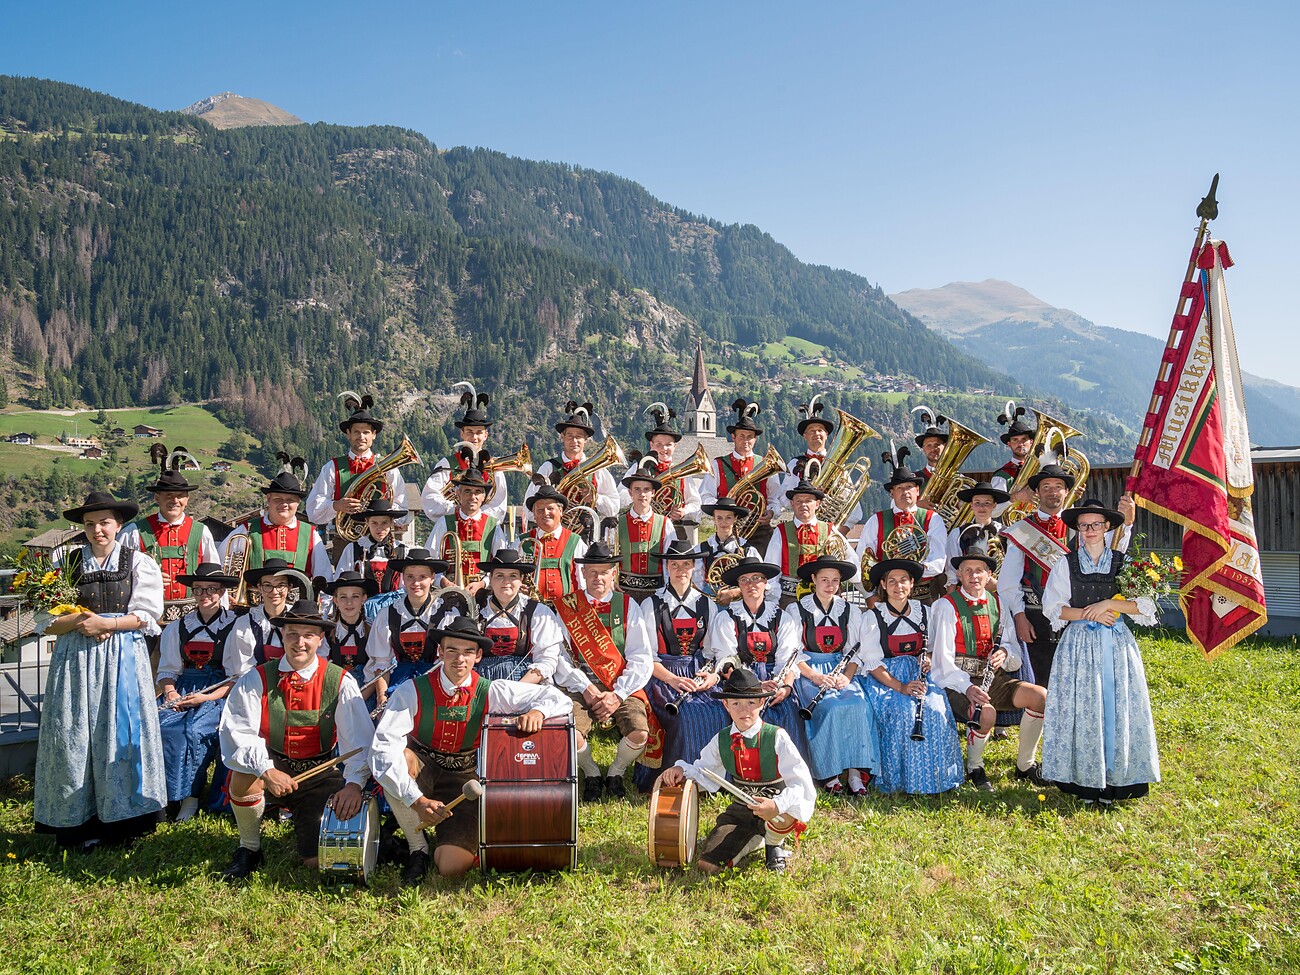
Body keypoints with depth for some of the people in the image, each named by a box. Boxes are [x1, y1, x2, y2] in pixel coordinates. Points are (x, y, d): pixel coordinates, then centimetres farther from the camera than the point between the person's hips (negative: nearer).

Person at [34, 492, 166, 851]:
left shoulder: (139, 563, 5)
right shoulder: (68, 563, 10)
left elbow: (146, 616, -2)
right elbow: (48, 621, 6)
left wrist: (105, 623, -13)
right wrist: (80, 621, -12)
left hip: (123, 658, -2)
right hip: (75, 659, 2)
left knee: (120, 733, -1)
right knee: (75, 735, 1)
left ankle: (120, 819, 8)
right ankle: (78, 822, 9)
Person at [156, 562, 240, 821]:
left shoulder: (236, 626, 2)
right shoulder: (178, 628, 17)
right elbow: (167, 670, 17)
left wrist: (207, 697, -14)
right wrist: (170, 692, -5)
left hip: (219, 692, -4)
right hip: (183, 689, 4)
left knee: (193, 730, -31)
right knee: (163, 726, -26)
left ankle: (190, 796, -15)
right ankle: (174, 794, -14)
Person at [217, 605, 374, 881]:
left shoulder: (340, 682, -8)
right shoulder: (257, 679, -6)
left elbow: (360, 741, -13)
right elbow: (237, 732, -15)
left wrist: (353, 783, -30)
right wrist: (267, 771, -31)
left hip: (319, 774, 0)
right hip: (271, 765, 1)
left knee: (318, 862, -11)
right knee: (243, 778, -34)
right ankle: (249, 849, -4)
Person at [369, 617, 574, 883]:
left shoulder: (491, 693, -12)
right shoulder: (413, 691, -18)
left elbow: (558, 698, -10)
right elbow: (382, 748, -29)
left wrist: (537, 711, -33)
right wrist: (417, 800, -37)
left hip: (464, 780, 0)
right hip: (420, 770, 0)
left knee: (452, 867, -20)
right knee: (397, 759, -35)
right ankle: (417, 847, -11)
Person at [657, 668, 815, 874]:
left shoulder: (776, 737, -15)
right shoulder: (721, 740, -1)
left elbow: (801, 782, -21)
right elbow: (702, 771, 13)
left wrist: (777, 805, -38)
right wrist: (682, 769, -10)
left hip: (774, 810, -3)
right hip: (740, 810, 3)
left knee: (784, 815, -40)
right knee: (706, 864, -16)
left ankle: (774, 844, 0)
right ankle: (755, 839, 12)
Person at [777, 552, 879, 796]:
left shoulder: (850, 611, 13)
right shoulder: (796, 610, 3)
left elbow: (855, 652, 9)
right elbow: (788, 652, -6)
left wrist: (846, 676, -12)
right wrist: (815, 676, -20)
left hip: (840, 668, 3)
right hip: (808, 672, -3)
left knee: (859, 704, -28)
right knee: (831, 706, -31)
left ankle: (856, 772, -24)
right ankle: (829, 775, -22)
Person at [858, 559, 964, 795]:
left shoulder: (923, 612, 8)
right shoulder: (872, 616, -3)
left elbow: (931, 648, 20)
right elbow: (872, 662, -8)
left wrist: (927, 659, -6)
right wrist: (900, 687, -22)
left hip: (917, 674, 3)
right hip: (884, 678, -3)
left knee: (935, 709, -27)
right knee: (903, 711, -32)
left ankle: (935, 775, -12)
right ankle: (903, 779, -18)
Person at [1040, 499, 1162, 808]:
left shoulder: (1123, 562, 6)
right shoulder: (1065, 564, 5)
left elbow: (1145, 605, -1)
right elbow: (1052, 607, 1)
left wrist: (1108, 604, -12)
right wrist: (1088, 613, -11)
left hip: (1117, 644, 1)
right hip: (1079, 644, -1)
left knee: (1118, 709, -1)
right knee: (1082, 710, -3)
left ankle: (1113, 782, 7)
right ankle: (1084, 782, 4)